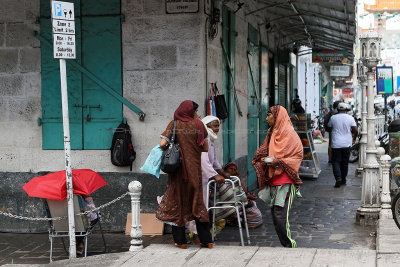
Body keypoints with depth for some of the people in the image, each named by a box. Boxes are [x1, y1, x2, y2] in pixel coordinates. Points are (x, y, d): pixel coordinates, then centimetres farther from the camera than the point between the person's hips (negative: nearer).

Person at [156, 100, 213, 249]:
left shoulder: (174, 125, -3)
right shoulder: (198, 125, -1)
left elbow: (162, 144, -13)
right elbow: (205, 148, 4)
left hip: (178, 169, -1)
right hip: (195, 169, 1)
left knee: (177, 201, 8)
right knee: (197, 201, 10)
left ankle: (180, 240, 8)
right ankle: (206, 240, 9)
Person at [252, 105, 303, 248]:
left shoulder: (288, 133, -8)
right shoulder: (272, 132, 16)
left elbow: (297, 155, -10)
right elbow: (263, 151, 23)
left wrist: (278, 161, -19)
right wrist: (263, 159, 0)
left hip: (284, 180, -8)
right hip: (272, 179, 8)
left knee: (280, 214, -13)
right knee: (275, 213, 8)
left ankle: (289, 244, -1)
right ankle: (286, 244, 15)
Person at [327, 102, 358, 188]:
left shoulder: (333, 118, -1)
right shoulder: (350, 118, -1)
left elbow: (329, 128, 12)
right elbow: (356, 130, -3)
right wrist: (354, 138, 14)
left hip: (336, 144, -2)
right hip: (347, 144, 2)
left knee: (336, 162, 1)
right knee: (345, 163, 12)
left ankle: (338, 178, -19)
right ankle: (343, 180, 18)